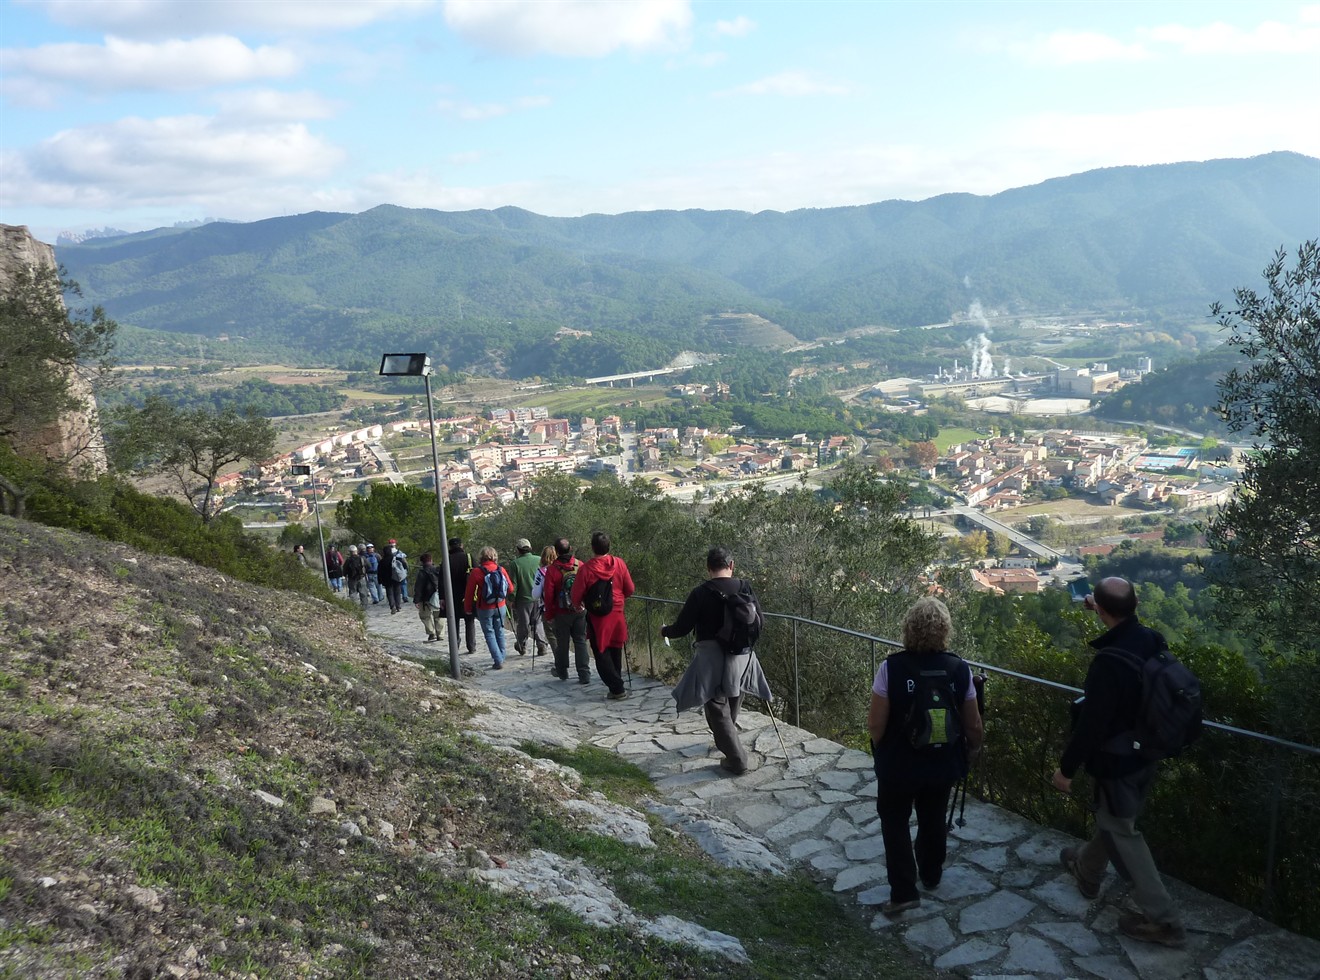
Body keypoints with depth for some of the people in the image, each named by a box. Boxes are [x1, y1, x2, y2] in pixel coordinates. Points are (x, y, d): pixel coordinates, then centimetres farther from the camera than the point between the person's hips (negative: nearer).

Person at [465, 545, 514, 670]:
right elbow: (510, 588, 5)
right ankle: (501, 657, 28)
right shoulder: (501, 570, -4)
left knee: (489, 633, 5)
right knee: (499, 631, 18)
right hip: (500, 607, 3)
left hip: (484, 609, -3)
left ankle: (498, 661, -2)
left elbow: (469, 592, -8)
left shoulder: (476, 572, -12)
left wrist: (468, 608, 5)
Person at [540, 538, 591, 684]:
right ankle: (584, 675, 3)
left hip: (562, 613, -2)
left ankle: (562, 671, 30)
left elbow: (548, 595, -10)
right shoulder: (580, 565, -5)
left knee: (562, 642, 14)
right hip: (581, 612, 2)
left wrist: (549, 616, 1)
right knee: (580, 642, 7)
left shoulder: (552, 569, -13)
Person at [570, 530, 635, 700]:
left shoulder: (586, 568, -17)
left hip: (597, 618, -4)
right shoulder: (619, 564, -7)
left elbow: (575, 597, -10)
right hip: (617, 616, 4)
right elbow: (630, 590, 1)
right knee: (615, 652, 19)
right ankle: (617, 686, 27)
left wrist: (578, 605, 12)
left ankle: (617, 689, 1)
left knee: (602, 655, 7)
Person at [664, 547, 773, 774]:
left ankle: (737, 760, 4)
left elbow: (682, 627, -8)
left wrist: (664, 632, 13)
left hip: (712, 660, -5)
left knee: (717, 710, 6)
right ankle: (729, 741, 47)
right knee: (732, 702, 26)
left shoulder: (700, 593, -14)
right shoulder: (745, 588, -4)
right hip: (741, 657, 5)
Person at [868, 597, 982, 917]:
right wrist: (973, 748, 18)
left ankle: (903, 891, 13)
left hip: (899, 765, -3)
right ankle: (931, 874, 44)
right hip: (943, 764, 3)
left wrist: (880, 749, 5)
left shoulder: (892, 667, -22)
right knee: (934, 820, 25)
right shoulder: (959, 668, -13)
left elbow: (876, 724, -18)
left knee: (895, 822, 16)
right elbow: (973, 724, -4)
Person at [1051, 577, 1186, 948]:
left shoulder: (1107, 664, -33)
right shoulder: (1152, 640, -10)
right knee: (1112, 817, 28)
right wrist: (1102, 610, 27)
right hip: (1146, 753, 9)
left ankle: (1163, 920, 16)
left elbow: (1090, 724, -27)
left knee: (1122, 833, 8)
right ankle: (1086, 870, 52)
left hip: (1117, 761, -9)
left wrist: (1066, 769, -14)